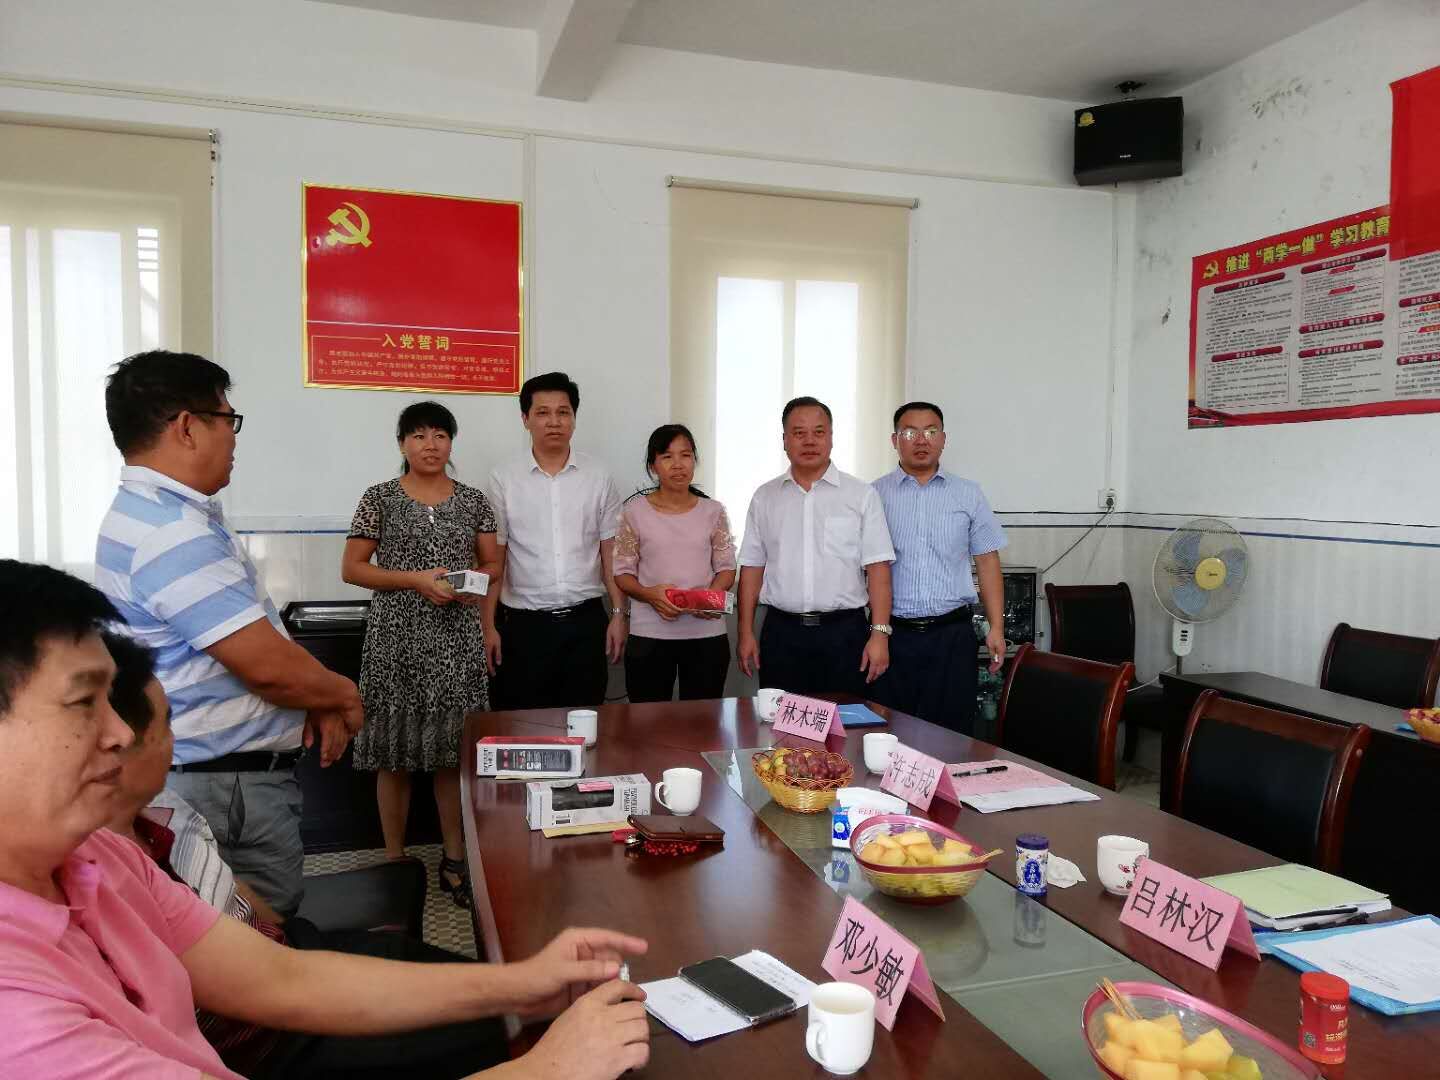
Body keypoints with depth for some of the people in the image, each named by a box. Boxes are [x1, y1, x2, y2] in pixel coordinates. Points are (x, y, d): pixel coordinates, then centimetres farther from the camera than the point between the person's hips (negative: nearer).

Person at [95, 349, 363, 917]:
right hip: (231, 785, -10)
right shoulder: (174, 535, -23)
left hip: (231, 771, 10)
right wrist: (343, 694, -6)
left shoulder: (158, 511, 11)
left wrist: (320, 703, 4)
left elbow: (255, 637, 15)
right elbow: (268, 667, -25)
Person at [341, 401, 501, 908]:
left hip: (457, 638, 2)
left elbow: (492, 564, 13)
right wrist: (416, 580, -13)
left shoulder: (473, 500, 8)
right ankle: (395, 860, 18)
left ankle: (454, 858, 18)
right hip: (396, 638, -2)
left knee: (454, 748, 5)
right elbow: (351, 568, -1)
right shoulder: (379, 499, 1)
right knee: (395, 751, 3)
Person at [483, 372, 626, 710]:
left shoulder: (598, 477, 3)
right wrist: (488, 626, -4)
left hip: (585, 621, 1)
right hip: (524, 624, -1)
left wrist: (618, 614, 1)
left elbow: (610, 551, 5)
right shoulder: (503, 479, -2)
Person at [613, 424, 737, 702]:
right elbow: (623, 573, 2)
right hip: (649, 636, -1)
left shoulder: (713, 511, 6)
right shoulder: (635, 510, 1)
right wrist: (650, 595, -17)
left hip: (707, 634, 2)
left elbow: (726, 567, 8)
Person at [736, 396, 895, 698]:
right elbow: (752, 567, 10)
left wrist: (879, 634, -10)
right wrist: (746, 633, 5)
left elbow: (877, 568, -3)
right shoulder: (765, 498, 9)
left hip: (845, 631, -2)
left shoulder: (861, 495, 2)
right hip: (781, 634, 2)